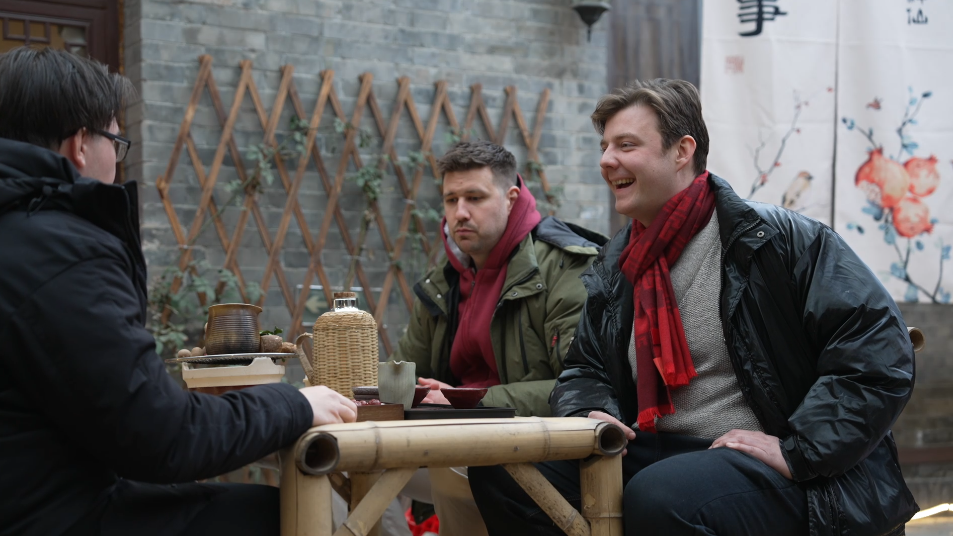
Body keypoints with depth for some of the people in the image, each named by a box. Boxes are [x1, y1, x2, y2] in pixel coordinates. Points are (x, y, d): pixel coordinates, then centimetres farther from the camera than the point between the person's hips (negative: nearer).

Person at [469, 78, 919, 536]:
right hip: (654, 454, 7)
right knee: (499, 466, -10)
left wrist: (794, 450, -20)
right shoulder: (614, 270, 15)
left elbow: (881, 353, -14)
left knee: (660, 499, -39)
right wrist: (587, 415, -4)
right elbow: (584, 370, 22)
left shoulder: (781, 240, -7)